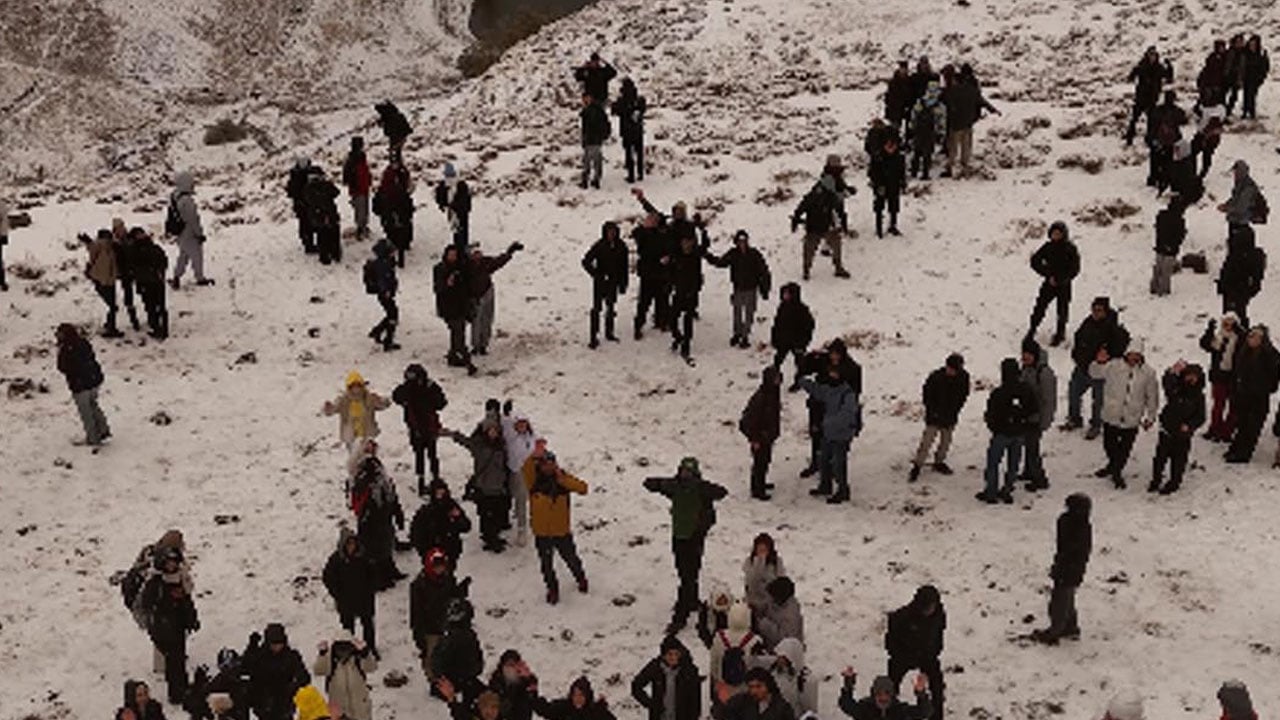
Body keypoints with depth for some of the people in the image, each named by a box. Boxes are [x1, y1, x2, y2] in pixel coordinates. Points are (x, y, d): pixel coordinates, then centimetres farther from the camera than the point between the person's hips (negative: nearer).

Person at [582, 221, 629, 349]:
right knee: (597, 308, -6)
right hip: (600, 282, -4)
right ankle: (594, 337, -3)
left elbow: (624, 266, 4)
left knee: (610, 307, 17)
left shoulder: (621, 246, -4)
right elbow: (586, 261, -11)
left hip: (613, 281, 4)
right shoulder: (599, 246, -15)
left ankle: (609, 332, 32)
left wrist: (623, 283, 4)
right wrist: (596, 274, -15)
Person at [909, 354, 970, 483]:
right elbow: (927, 395, -9)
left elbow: (964, 395, 6)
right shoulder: (935, 377, -20)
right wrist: (933, 411, -12)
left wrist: (955, 410, 0)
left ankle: (939, 462, 38)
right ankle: (916, 467, 3)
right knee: (927, 441, -6)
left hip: (950, 417, 4)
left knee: (946, 441, 17)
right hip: (935, 416, -4)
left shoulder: (963, 377, -9)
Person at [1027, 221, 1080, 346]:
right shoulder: (1048, 247, 0)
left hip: (1064, 285, -2)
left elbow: (1074, 269, -8)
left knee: (1062, 311, 5)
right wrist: (1048, 274, -9)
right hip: (1049, 284, 2)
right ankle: (1032, 331, 9)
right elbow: (1035, 261, 1)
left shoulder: (1070, 249, -7)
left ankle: (1059, 335, 20)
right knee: (1040, 307, -5)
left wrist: (1060, 279, -16)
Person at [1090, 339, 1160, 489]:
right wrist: (1100, 363, -27)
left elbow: (1152, 396, 5)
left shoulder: (1148, 373, -4)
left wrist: (1150, 416, 8)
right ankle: (1113, 465, 44)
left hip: (1132, 420, -1)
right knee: (1109, 444, 17)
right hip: (1111, 416, 1)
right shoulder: (1113, 366, -8)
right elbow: (1094, 374, -6)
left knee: (1125, 448, 8)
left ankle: (1117, 471, 31)